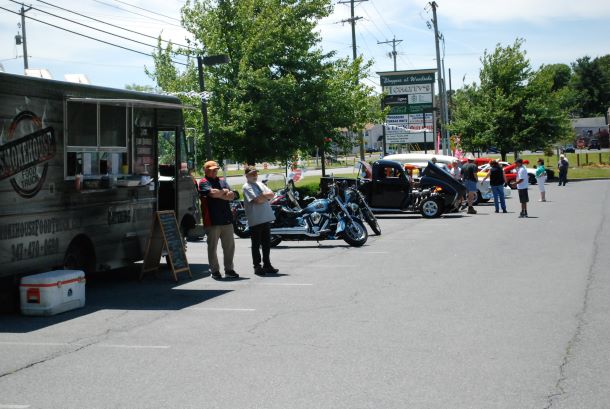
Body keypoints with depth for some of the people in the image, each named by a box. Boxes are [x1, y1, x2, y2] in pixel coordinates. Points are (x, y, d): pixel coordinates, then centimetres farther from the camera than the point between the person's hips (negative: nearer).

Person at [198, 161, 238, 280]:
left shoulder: (222, 181, 17)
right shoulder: (204, 182, -1)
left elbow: (232, 196, 6)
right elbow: (212, 193, -18)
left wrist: (219, 193, -10)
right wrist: (225, 192, -2)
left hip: (227, 219, 5)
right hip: (212, 220, -5)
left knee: (229, 246, 8)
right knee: (212, 247, 2)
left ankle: (229, 269, 17)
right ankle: (215, 271, 10)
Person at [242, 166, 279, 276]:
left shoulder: (260, 184, 17)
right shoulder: (247, 187, -8)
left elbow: (271, 194, 6)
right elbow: (258, 200, -19)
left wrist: (263, 196, -10)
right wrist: (266, 196, -3)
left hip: (266, 218, 7)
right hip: (255, 220, -7)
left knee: (267, 243, 13)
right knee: (256, 244, 1)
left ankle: (267, 264, 22)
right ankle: (257, 266, 7)